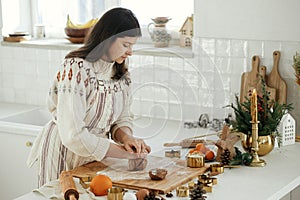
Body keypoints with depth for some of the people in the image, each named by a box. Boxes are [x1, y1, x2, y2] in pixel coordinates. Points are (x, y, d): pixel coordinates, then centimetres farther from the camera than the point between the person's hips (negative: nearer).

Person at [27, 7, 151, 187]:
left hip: (97, 155, 7)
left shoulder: (121, 72, 0)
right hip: (65, 155, -7)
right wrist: (124, 152, -23)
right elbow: (73, 135, -29)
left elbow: (123, 118, 5)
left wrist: (127, 138, -18)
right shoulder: (76, 69, -25)